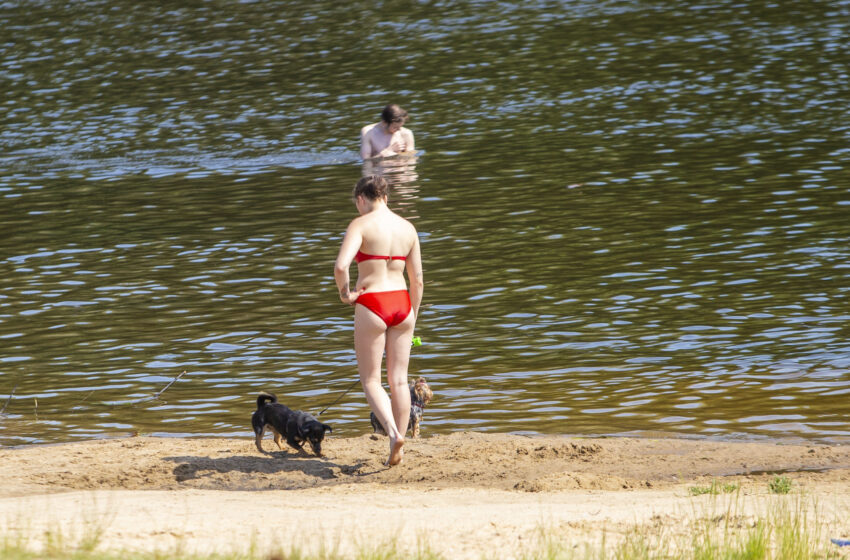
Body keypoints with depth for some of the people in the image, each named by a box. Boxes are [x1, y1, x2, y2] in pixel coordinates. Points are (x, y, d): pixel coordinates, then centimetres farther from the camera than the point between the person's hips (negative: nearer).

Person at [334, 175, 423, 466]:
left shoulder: (361, 225, -8)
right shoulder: (408, 228, 8)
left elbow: (341, 266, -23)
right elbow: (417, 280, 10)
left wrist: (344, 293, -5)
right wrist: (412, 319, 19)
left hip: (371, 306, -5)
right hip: (401, 303, 5)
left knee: (371, 380, 5)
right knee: (399, 380, 10)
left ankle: (393, 432, -17)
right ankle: (397, 451, 11)